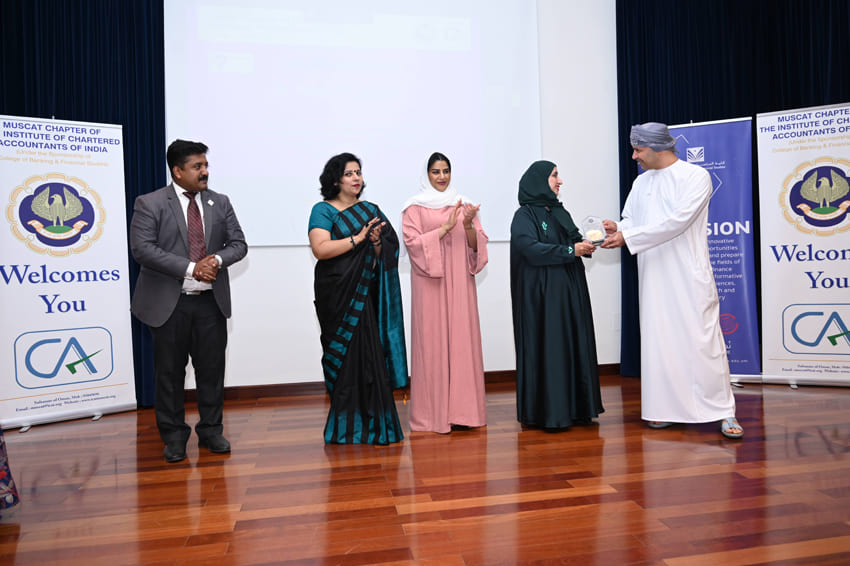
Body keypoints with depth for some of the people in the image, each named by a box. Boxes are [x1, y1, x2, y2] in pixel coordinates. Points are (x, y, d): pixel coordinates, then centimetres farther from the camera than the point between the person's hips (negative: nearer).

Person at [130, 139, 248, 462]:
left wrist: (218, 259, -14)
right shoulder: (150, 204, -4)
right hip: (168, 303, -3)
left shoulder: (220, 203, 9)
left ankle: (211, 430, 25)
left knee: (212, 368, 9)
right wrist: (191, 268, -20)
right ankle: (174, 436, 23)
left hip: (211, 301, 3)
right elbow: (143, 249, -14)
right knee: (170, 372, 7)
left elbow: (238, 243, 8)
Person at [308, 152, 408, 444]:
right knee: (343, 354, -1)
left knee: (370, 352, 0)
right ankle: (345, 427, 11)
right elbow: (320, 249, -15)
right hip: (337, 294, -4)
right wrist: (358, 238, -14)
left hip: (365, 294, 4)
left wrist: (376, 240, -8)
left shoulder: (370, 210, 15)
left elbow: (384, 255, 13)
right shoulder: (323, 210, 1)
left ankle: (371, 423, 11)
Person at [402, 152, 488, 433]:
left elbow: (477, 244, 9)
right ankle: (434, 412, 4)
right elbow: (412, 242, -7)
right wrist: (446, 227, -14)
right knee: (432, 340, -3)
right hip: (429, 283, -3)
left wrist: (468, 225, -11)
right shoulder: (414, 207, 4)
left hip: (460, 282, 3)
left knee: (462, 338, 1)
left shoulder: (463, 204, 13)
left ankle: (461, 408, 9)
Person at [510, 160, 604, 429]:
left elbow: (573, 240, 18)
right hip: (542, 294, -7)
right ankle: (547, 412, 2)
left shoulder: (559, 211, 18)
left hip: (569, 291, 7)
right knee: (547, 348, -6)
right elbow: (530, 248, -18)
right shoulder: (524, 215, -5)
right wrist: (570, 251, -20)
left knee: (574, 345, 6)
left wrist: (585, 245, -4)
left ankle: (574, 407, 15)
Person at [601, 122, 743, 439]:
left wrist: (628, 237, -20)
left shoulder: (696, 176, -5)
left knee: (703, 340, -4)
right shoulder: (641, 182, 15)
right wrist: (617, 229, -10)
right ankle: (666, 408, 17)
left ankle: (724, 412, 6)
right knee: (658, 340, 6)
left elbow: (676, 222, -17)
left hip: (690, 275, -5)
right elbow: (631, 220, 14)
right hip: (653, 277, 6)